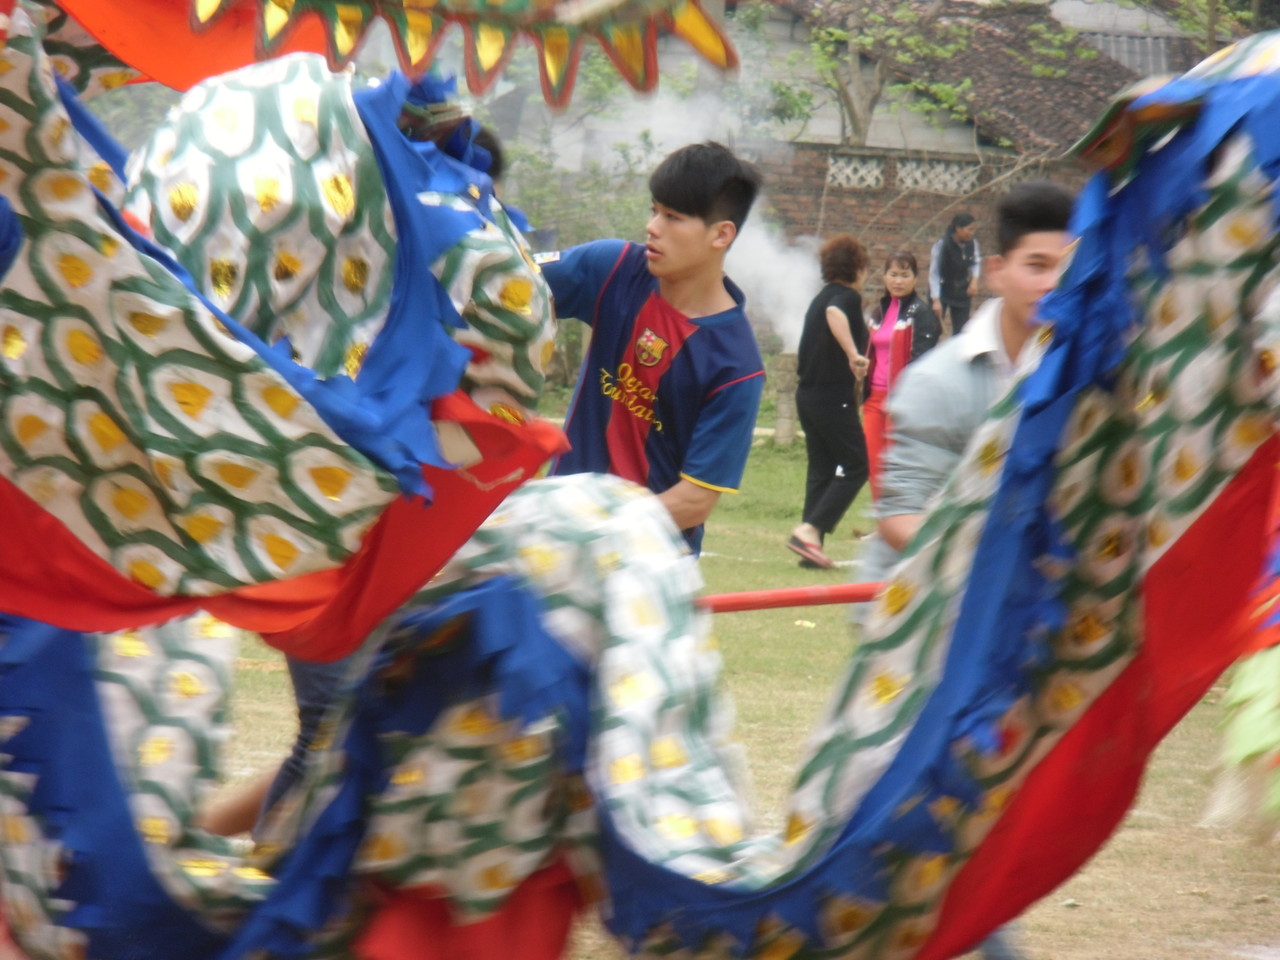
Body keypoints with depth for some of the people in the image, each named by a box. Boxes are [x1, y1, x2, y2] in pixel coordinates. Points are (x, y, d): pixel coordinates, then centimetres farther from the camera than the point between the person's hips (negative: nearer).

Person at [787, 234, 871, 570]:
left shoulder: (821, 297, 18)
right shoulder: (848, 296, -9)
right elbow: (835, 314, -32)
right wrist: (853, 353, -38)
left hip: (808, 394, 9)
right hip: (834, 397, -9)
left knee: (821, 470, 10)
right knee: (855, 467, -4)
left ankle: (811, 547, 5)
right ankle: (810, 530, -16)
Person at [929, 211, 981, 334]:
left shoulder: (972, 244, -11)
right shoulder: (942, 245, -25)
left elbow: (976, 263, 9)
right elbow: (934, 273, -21)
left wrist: (974, 279, -10)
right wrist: (936, 300, -23)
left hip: (961, 291, 4)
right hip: (942, 290, -4)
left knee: (961, 329, 4)